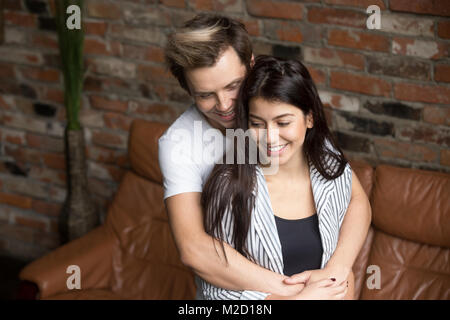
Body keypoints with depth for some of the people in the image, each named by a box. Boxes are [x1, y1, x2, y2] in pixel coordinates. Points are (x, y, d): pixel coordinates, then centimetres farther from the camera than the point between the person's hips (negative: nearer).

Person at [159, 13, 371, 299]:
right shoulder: (178, 143, -22)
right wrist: (290, 290, -35)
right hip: (230, 288, -1)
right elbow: (193, 248, -33)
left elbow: (357, 200, -16)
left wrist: (336, 271, -33)